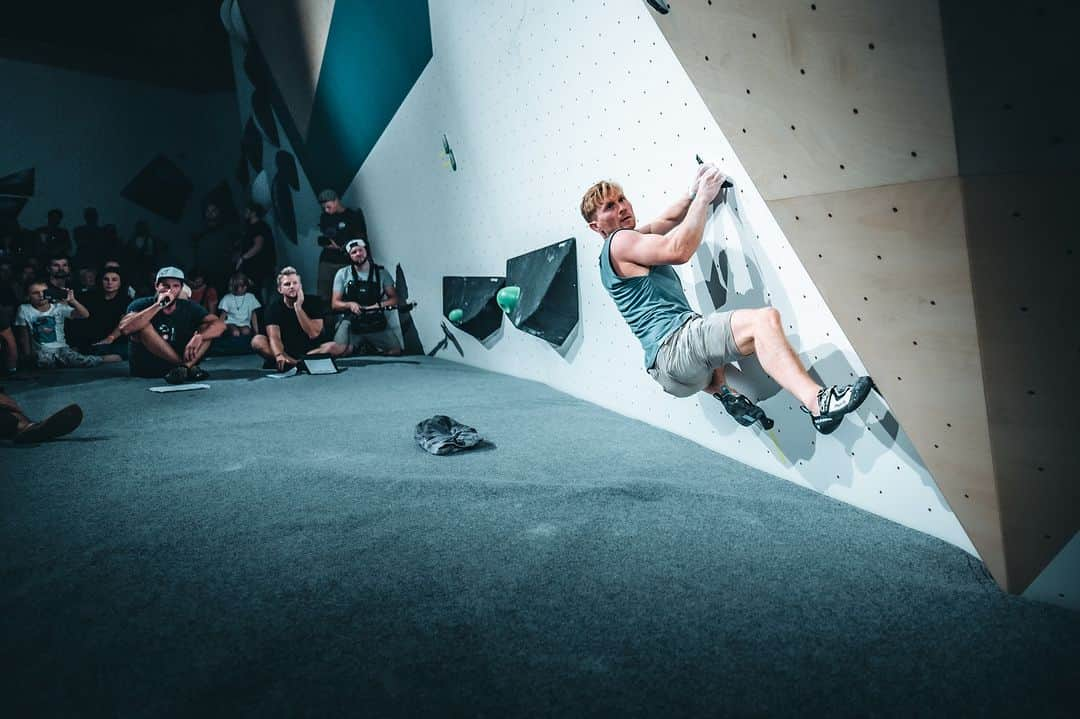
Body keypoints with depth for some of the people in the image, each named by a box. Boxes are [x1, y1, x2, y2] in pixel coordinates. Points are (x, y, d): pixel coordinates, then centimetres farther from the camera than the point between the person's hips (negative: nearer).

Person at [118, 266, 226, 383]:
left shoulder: (188, 307, 1)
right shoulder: (141, 305, -6)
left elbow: (220, 324, -11)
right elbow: (124, 328, -27)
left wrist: (199, 336, -31)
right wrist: (158, 306, -27)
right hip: (145, 369, -2)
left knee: (207, 327, -10)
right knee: (143, 325, -25)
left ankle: (183, 367, -32)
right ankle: (188, 367, -26)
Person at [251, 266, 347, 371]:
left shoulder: (314, 301, -7)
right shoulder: (274, 307, -6)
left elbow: (313, 334, -16)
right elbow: (274, 337, -20)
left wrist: (298, 307, -21)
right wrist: (279, 355, -41)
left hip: (311, 350, 0)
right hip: (285, 351, 0)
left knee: (337, 347, -29)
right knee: (257, 340, -24)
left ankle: (291, 363, -28)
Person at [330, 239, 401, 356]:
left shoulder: (381, 272, 6)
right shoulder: (343, 274, 5)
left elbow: (394, 299, 8)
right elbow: (334, 304, 6)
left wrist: (379, 305, -12)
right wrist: (349, 304, -15)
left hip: (377, 323, 1)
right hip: (351, 322, -1)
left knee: (396, 350, -17)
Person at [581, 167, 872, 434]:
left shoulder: (632, 237, 25)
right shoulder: (620, 241, -4)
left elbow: (668, 220, 37)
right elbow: (679, 250, -15)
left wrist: (693, 194, 20)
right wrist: (703, 197, -5)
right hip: (674, 344, -11)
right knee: (763, 319, -28)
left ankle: (722, 390, 22)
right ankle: (818, 402, -39)